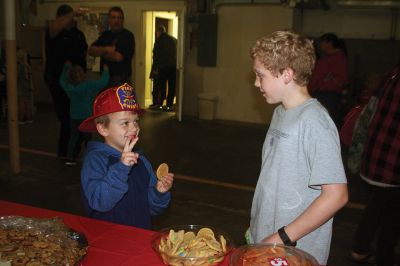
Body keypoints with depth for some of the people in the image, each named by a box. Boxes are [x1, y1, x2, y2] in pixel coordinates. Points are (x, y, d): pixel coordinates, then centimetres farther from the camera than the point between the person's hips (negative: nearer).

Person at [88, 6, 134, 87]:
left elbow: (118, 57, -14)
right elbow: (91, 50, 10)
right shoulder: (105, 34, 18)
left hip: (121, 80, -6)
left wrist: (100, 52, 3)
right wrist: (106, 49, -8)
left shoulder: (128, 36, -3)